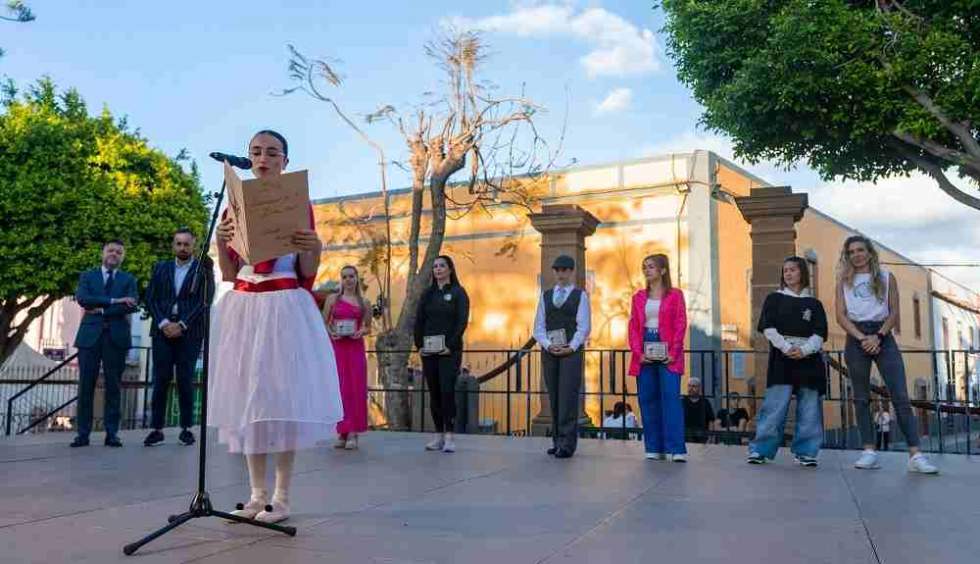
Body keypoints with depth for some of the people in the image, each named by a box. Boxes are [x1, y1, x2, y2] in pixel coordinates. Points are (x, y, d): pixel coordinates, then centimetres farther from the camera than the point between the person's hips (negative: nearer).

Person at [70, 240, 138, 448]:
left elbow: (131, 305, -3)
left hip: (116, 337, 0)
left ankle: (112, 433, 3)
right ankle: (83, 433, 3)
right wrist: (113, 301, -12)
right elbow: (82, 298, -4)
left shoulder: (128, 280, 14)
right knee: (86, 385, -2)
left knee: (113, 386, 0)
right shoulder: (87, 276, 15)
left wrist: (101, 310, -8)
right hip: (90, 335, 0)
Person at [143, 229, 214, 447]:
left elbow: (204, 302, -3)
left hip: (189, 332, -2)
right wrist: (163, 323, -7)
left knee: (185, 380, -2)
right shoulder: (160, 268, 16)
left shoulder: (202, 270, 6)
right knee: (161, 380, 0)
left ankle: (186, 428, 4)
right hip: (163, 329, 3)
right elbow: (151, 298, 9)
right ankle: (157, 428, 3)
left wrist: (181, 325, -10)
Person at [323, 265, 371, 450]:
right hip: (336, 346, 0)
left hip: (356, 347, 0)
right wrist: (331, 333, -11)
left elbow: (368, 327, 14)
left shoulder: (364, 303, 10)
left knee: (356, 389, -2)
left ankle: (352, 434, 1)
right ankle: (341, 432, 7)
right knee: (338, 388, 0)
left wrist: (361, 332, -7)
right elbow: (324, 323, 8)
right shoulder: (332, 298, 8)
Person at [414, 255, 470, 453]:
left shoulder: (458, 292, 1)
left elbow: (462, 321, -7)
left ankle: (449, 436, -7)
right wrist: (419, 345, 0)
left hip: (450, 350, -4)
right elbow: (419, 320, 11)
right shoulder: (428, 293, 13)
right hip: (428, 350, 4)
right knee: (434, 393, 5)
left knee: (447, 391, -10)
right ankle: (438, 435, 11)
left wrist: (451, 345, -15)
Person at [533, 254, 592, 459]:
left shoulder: (580, 295, 4)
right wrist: (548, 345, -6)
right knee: (553, 397, 6)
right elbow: (538, 326, 9)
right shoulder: (545, 295, 15)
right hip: (549, 351, 4)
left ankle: (567, 444, -7)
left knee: (568, 396, -8)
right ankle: (557, 440, 13)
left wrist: (571, 348, -12)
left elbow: (584, 326, -2)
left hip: (571, 351, -4)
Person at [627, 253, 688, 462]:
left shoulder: (675, 294, 3)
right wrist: (638, 352, -4)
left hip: (667, 353, -4)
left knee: (671, 397, -11)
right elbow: (633, 327, 9)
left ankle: (676, 449, -10)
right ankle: (654, 448, 11)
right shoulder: (639, 296, 13)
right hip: (644, 353, 4)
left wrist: (673, 353, -12)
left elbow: (681, 325, -2)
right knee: (647, 399, 4)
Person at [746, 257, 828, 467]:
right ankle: (760, 450, -5)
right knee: (774, 406, -8)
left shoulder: (814, 304, 13)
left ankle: (805, 452, 10)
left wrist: (804, 350, -15)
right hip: (781, 358, -2)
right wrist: (786, 348, -14)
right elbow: (768, 328, -1)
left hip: (808, 358, 2)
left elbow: (820, 333, 4)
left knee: (809, 409, 2)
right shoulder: (774, 299, 10)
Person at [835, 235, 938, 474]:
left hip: (883, 337, -1)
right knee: (861, 398, 1)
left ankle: (915, 455, -14)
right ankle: (870, 452, 3)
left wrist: (878, 336, -13)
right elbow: (841, 315, 1)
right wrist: (862, 338, -13)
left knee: (900, 396, -9)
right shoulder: (844, 281, 9)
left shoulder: (886, 277, 9)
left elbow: (894, 313, 3)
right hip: (856, 339, 1)